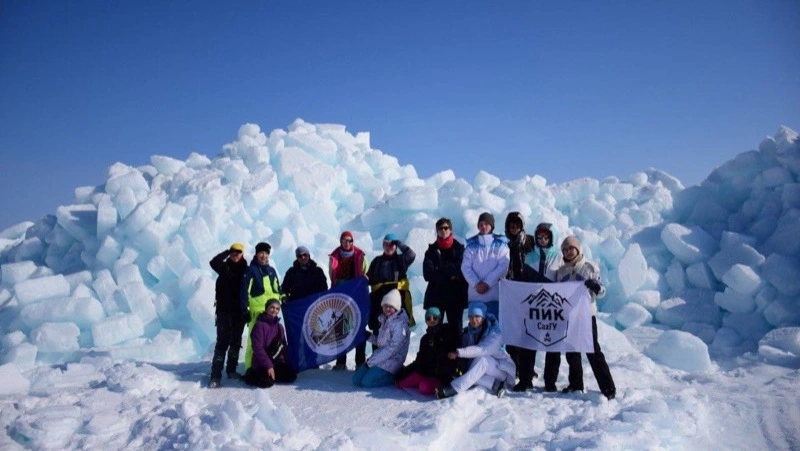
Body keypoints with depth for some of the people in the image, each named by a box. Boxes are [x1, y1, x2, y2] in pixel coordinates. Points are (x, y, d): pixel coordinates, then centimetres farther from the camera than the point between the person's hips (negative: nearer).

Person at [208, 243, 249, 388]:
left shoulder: (245, 269, 4)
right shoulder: (225, 267, 1)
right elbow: (213, 262, -21)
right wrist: (227, 252, -15)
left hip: (240, 311, 3)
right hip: (224, 310, -2)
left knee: (236, 342, 11)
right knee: (222, 342, -9)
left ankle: (231, 369, 25)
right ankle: (216, 375, -9)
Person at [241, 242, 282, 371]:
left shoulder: (272, 270, 17)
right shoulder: (251, 270, -1)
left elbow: (277, 289, 24)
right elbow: (245, 291, -6)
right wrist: (245, 309, -12)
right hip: (256, 311, -6)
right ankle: (250, 367, -1)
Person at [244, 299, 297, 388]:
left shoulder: (279, 326, 10)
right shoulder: (259, 324, -11)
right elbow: (258, 348, -17)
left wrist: (283, 360, 2)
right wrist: (268, 365, -22)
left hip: (277, 362, 6)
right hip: (261, 364, -6)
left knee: (291, 376, -12)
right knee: (267, 382, -28)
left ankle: (270, 375, 9)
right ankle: (251, 375, 2)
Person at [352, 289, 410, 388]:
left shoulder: (400, 323, -16)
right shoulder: (385, 320, 11)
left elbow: (392, 347, -21)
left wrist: (372, 361, -19)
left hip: (392, 360, -8)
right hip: (380, 356, 8)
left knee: (367, 382, -18)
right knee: (356, 379, 2)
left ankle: (396, 377, 0)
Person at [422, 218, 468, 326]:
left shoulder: (459, 248, 7)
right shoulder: (432, 250, 9)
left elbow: (461, 270, -7)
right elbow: (428, 273, -4)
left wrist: (439, 269, -7)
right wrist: (449, 277, -11)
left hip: (456, 294, 0)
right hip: (436, 294, 1)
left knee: (456, 328, 4)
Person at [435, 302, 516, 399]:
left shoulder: (494, 331, -14)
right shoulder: (467, 333, 2)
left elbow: (482, 349, -31)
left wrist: (458, 352, -38)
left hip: (504, 370, -4)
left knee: (481, 358, -34)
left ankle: (454, 389, -40)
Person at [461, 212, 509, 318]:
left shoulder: (500, 244, 4)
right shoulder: (472, 244, 9)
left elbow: (503, 266, -5)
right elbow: (466, 267, 3)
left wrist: (488, 283, -13)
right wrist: (476, 283, -11)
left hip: (494, 294, -2)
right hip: (475, 294, 2)